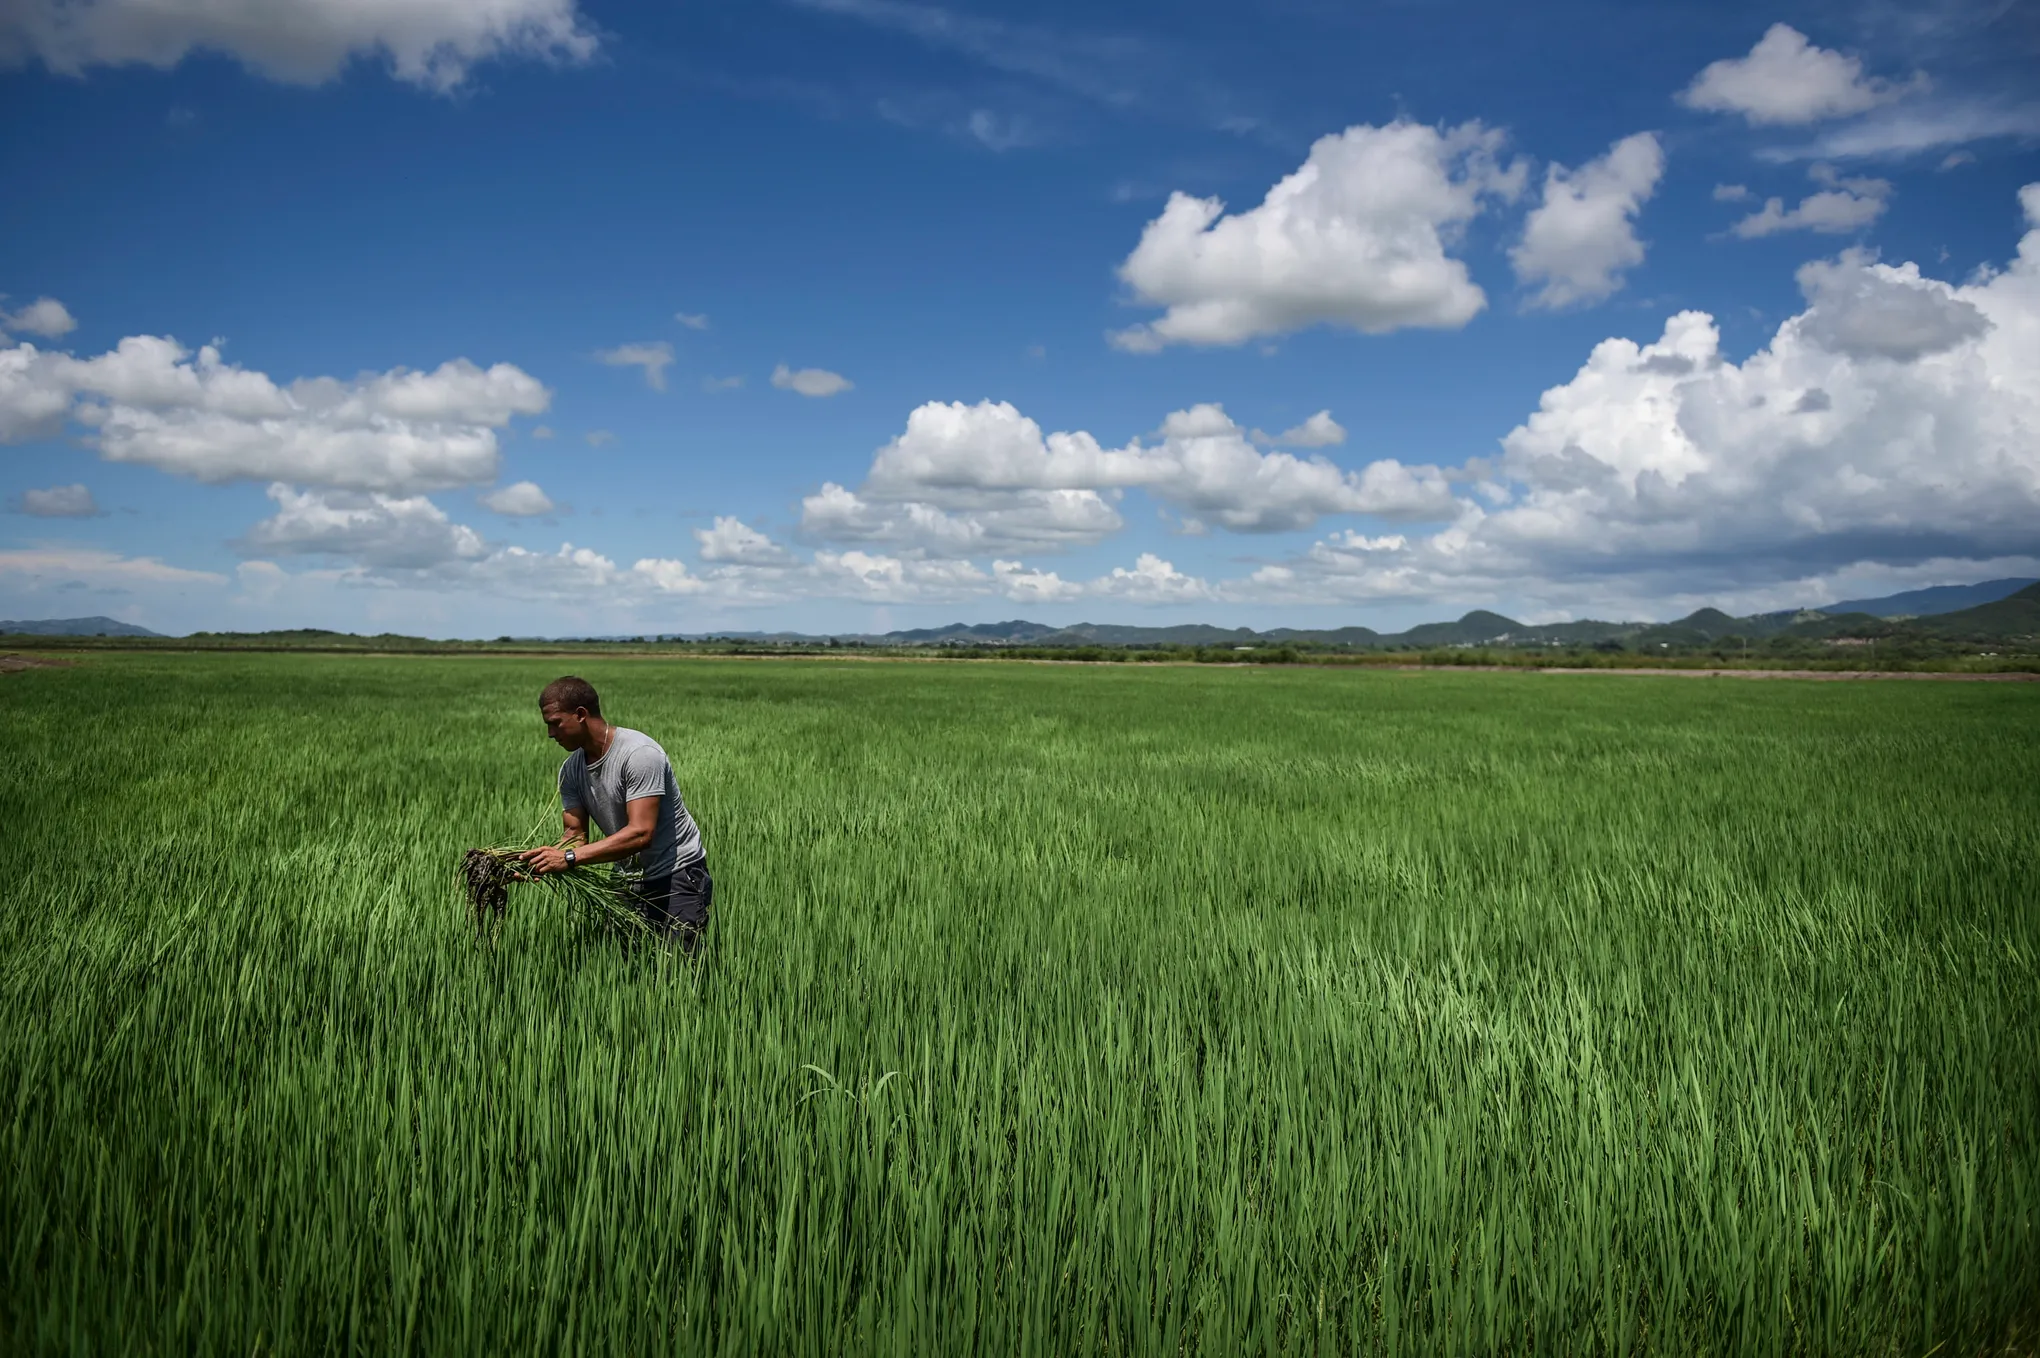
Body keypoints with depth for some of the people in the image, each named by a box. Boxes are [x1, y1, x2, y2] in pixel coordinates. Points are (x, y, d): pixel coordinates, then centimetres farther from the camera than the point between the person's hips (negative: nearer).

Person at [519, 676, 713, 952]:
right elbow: (575, 833, 1)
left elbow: (641, 834, -30)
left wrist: (569, 857, -34)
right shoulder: (571, 770, 2)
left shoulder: (639, 753, -23)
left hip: (677, 875, -7)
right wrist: (543, 859, -21)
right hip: (631, 880, 8)